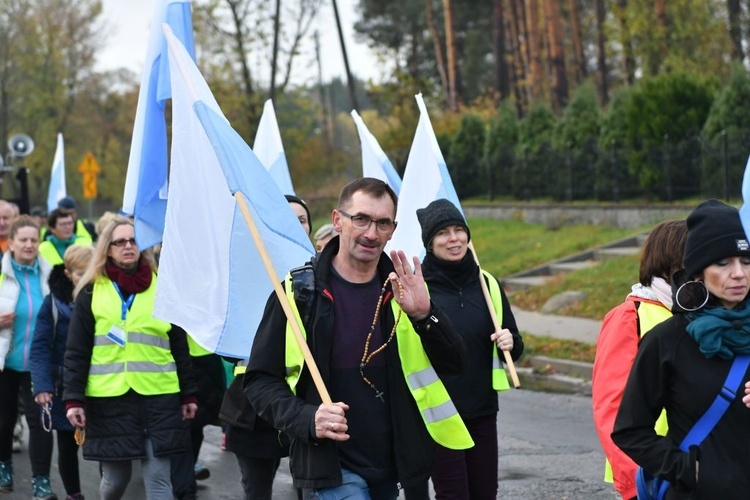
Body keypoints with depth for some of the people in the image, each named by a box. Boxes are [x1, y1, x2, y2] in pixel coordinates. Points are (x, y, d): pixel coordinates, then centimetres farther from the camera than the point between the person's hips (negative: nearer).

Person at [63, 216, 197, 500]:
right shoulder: (92, 292, 4)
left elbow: (179, 346, 11)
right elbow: (76, 352, 2)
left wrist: (188, 394, 9)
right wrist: (73, 398, -5)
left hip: (158, 397, 1)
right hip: (108, 398, -1)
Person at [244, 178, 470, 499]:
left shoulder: (403, 289, 5)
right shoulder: (299, 292, -6)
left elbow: (455, 364, 2)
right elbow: (260, 379, -4)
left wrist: (424, 315, -16)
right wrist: (307, 418, -21)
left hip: (391, 471, 5)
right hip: (330, 470, -5)